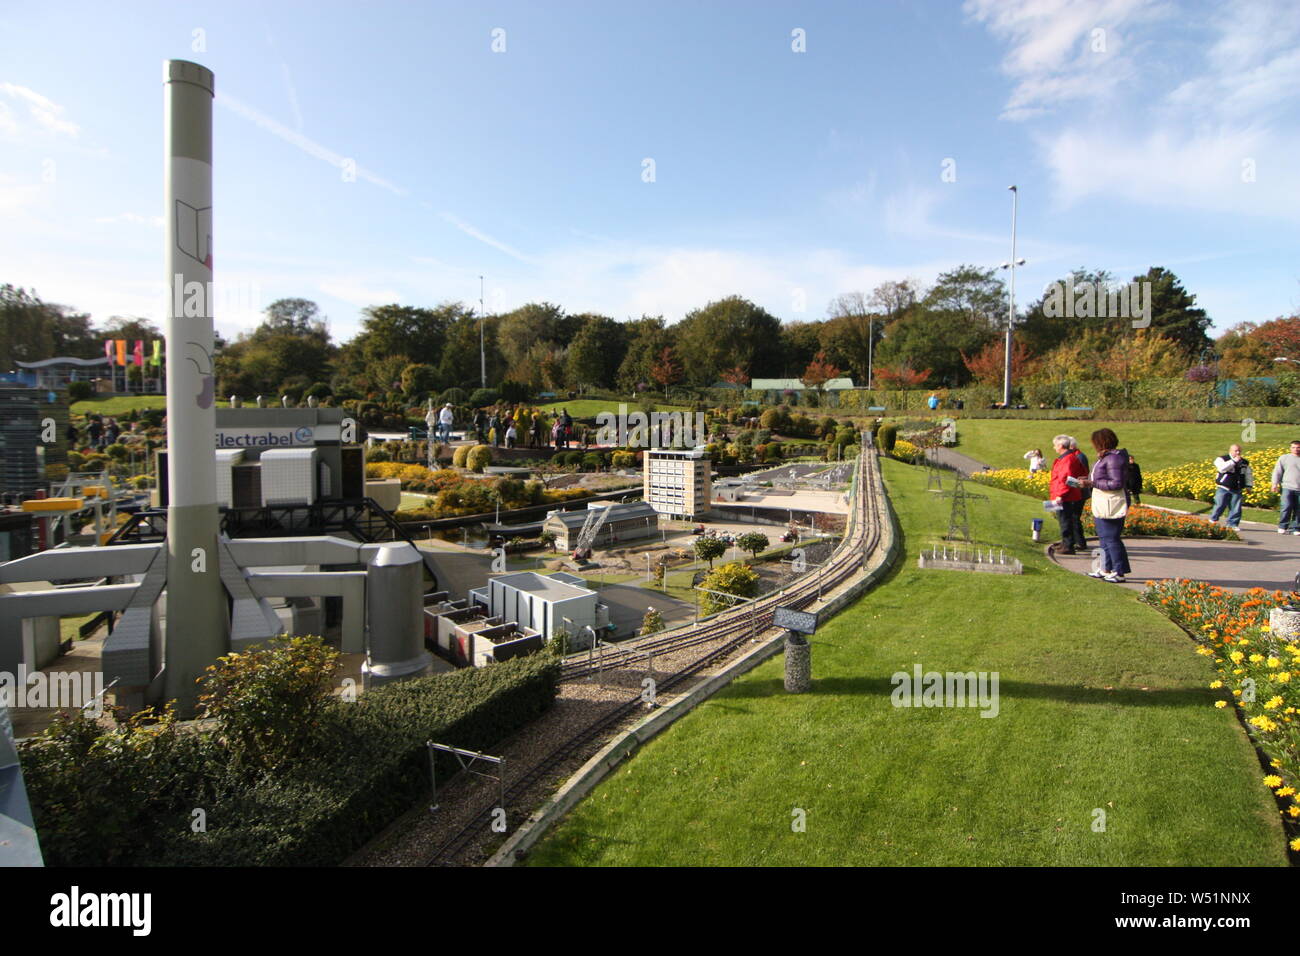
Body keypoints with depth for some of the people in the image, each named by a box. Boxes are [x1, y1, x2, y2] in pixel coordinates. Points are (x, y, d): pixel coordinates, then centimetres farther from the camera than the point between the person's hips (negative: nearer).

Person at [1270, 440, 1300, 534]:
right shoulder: (1284, 458, 9)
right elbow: (1277, 472, 6)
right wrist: (1275, 484, -4)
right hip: (1287, 487, -2)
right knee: (1286, 507, -13)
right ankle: (1282, 526, -1)